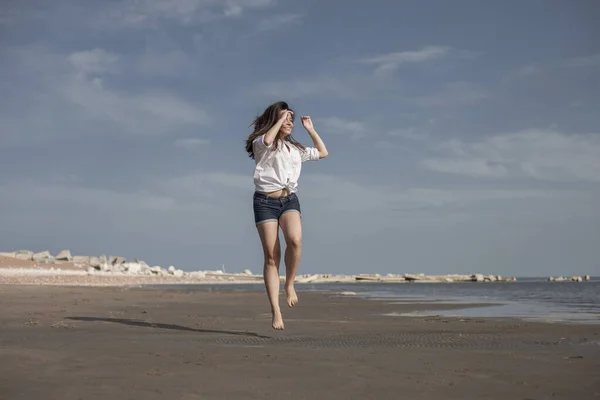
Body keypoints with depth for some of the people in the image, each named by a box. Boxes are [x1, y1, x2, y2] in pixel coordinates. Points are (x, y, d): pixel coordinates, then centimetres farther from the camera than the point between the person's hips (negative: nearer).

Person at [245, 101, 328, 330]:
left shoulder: (295, 148, 23)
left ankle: (290, 284, -6)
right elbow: (267, 140, -19)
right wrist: (280, 118, -7)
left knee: (295, 240, -29)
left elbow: (322, 153, 29)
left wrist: (310, 129, 25)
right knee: (271, 256, -9)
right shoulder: (261, 143, 6)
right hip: (265, 201, -4)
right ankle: (275, 312, -9)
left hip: (289, 199, 4)